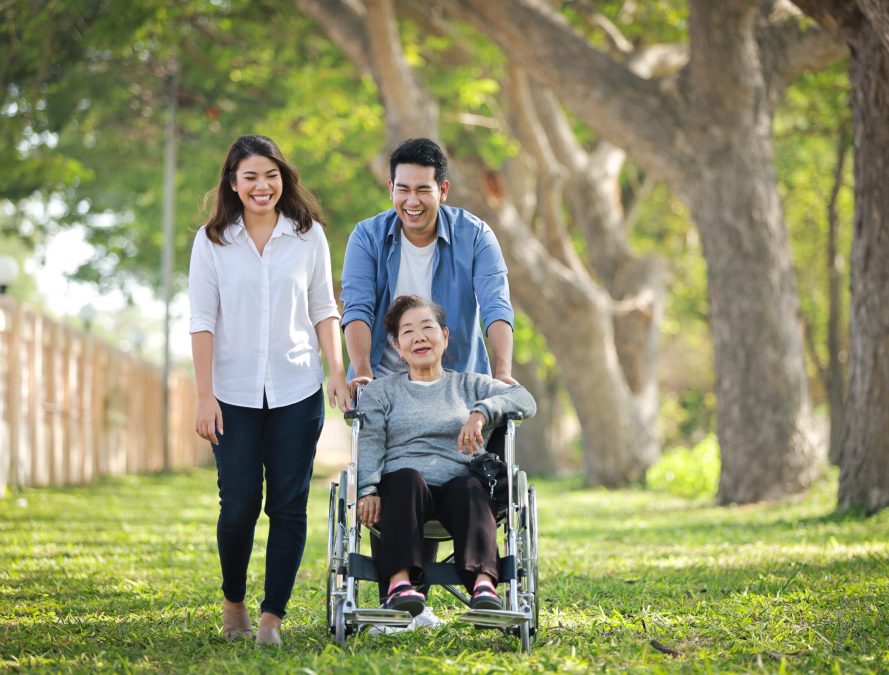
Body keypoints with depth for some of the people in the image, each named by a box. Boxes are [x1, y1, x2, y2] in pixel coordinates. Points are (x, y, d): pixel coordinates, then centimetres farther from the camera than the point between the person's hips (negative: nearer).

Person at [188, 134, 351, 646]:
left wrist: (338, 372, -3)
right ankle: (233, 602, 22)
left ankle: (273, 615, 7)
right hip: (235, 393, -1)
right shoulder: (212, 241, 2)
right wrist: (206, 397, -6)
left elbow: (323, 310, 8)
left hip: (297, 392, 1)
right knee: (239, 505, -1)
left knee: (288, 506, -1)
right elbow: (203, 320, 0)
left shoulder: (308, 235, 5)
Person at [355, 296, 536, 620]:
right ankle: (399, 583, -53)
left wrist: (481, 413, -13)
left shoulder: (469, 385, 24)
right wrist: (367, 490, -14)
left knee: (471, 487, -35)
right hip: (401, 489, -1)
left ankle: (483, 584, -56)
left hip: (456, 487, 1)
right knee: (408, 478, -36)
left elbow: (525, 401, 7)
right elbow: (369, 443, 6)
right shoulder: (381, 391, 24)